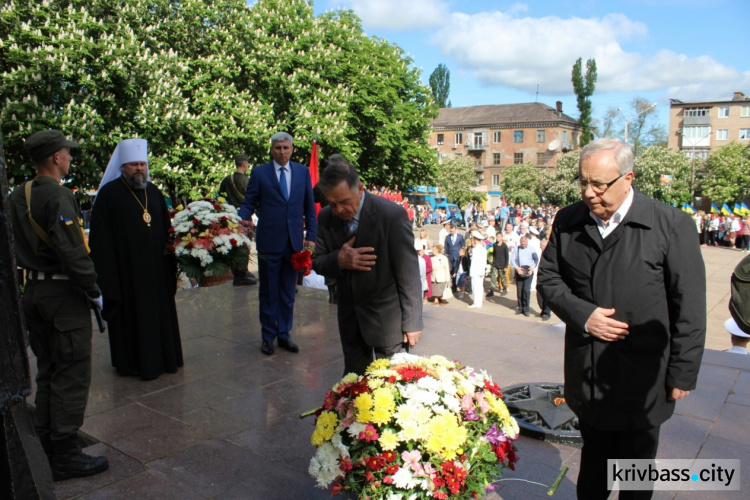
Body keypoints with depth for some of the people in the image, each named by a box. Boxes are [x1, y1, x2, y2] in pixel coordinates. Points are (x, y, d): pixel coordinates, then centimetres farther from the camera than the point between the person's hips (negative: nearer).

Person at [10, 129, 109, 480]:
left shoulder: (18, 196, 10)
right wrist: (94, 293, -14)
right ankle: (66, 457, 8)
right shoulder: (57, 196, -17)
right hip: (63, 293, -9)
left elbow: (17, 245, 15)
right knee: (71, 376, 0)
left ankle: (47, 451, 28)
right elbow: (72, 252, -23)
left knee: (46, 373, 17)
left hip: (33, 290, 9)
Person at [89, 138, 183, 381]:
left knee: (160, 313, 12)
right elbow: (100, 237, -9)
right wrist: (107, 274, -14)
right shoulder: (109, 193, -5)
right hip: (126, 268, -5)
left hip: (156, 268, 5)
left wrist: (171, 260, 5)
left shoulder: (154, 192, 10)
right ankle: (131, 362, 19)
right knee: (130, 315, 5)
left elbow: (167, 229, 13)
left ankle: (162, 358, 25)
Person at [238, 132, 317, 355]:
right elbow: (248, 204, -1)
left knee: (288, 293, 12)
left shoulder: (303, 172, 7)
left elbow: (309, 206, 9)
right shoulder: (259, 173, 0)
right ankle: (268, 336, 23)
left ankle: (284, 334, 25)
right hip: (269, 242, -2)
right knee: (268, 293, 9)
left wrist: (311, 235, 3)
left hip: (294, 242, 2)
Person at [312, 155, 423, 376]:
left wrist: (412, 322, -12)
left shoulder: (392, 215, -19)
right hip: (350, 316, 5)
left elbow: (408, 272, -15)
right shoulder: (326, 217, -4)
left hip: (387, 317, -4)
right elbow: (317, 262, 4)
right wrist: (338, 260, -20)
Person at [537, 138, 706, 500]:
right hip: (587, 374, 3)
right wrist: (582, 315, -12)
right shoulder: (567, 222, 0)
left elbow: (689, 308, -9)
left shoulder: (671, 225, -12)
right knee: (593, 456, 23)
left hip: (642, 380, -3)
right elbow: (548, 278, 6)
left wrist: (682, 375, -7)